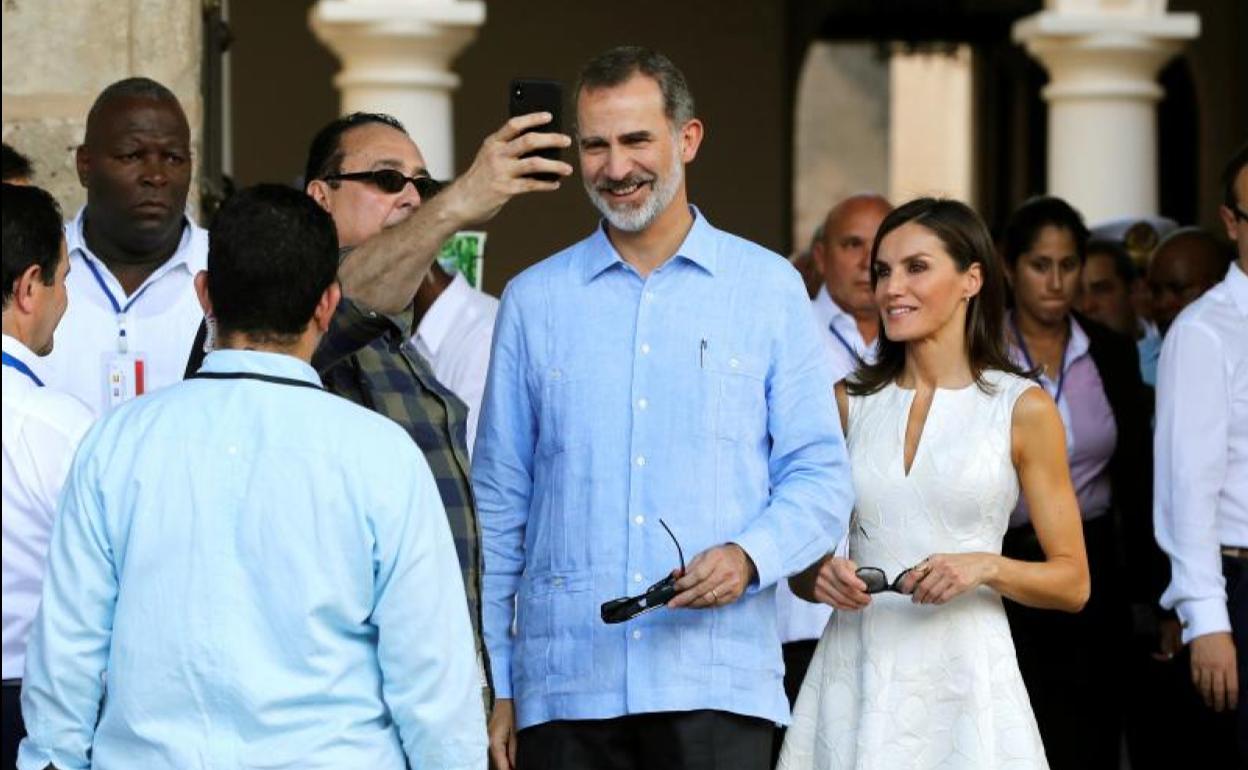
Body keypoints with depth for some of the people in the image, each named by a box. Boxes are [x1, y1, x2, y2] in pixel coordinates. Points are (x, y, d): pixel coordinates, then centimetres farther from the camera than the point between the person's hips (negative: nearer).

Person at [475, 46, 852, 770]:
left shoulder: (769, 289, 7)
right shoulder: (533, 299, 10)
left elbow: (820, 476, 6)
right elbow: (499, 505, 12)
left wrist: (748, 556, -14)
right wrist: (494, 686, 7)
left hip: (717, 685, -1)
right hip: (564, 687, 1)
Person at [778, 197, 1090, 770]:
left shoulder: (1022, 409, -1)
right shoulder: (850, 402, 8)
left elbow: (1072, 583, 1)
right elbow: (800, 566, 14)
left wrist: (987, 567, -16)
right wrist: (820, 578, -7)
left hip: (963, 679, -2)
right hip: (855, 673, 2)